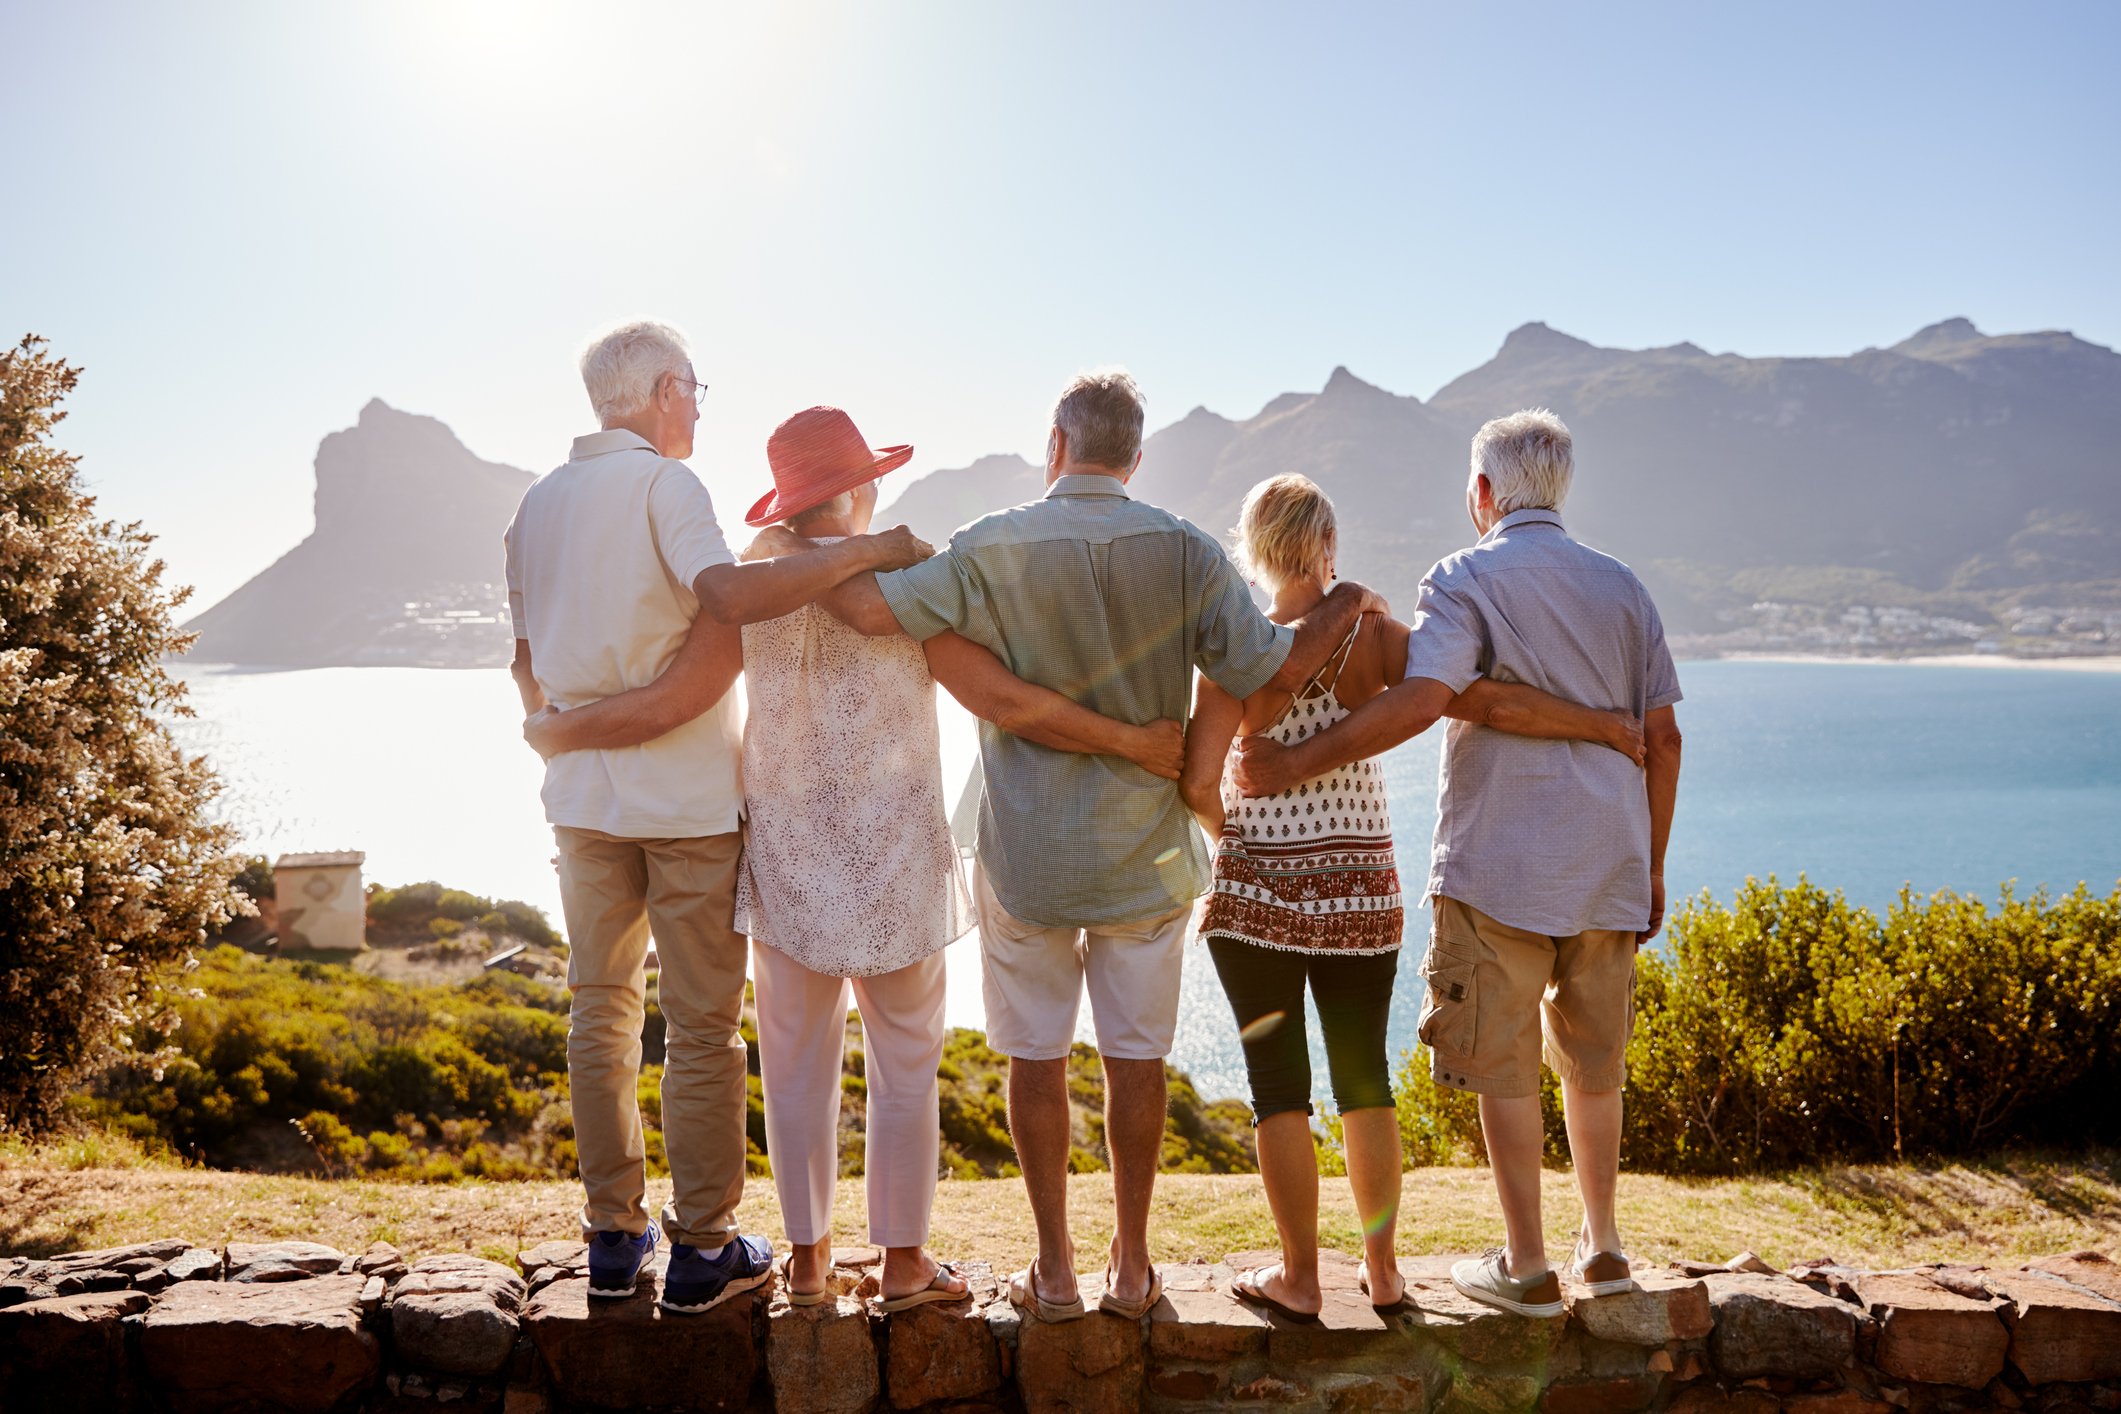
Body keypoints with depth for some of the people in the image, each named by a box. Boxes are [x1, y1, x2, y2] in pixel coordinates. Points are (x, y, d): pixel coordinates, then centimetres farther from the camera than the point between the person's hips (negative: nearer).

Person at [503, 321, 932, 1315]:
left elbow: (527, 660, 16)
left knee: (600, 1011, 15)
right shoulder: (662, 483, -11)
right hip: (685, 796, -6)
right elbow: (728, 597, -29)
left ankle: (613, 1235, 20)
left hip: (583, 796, 7)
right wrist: (864, 551, -23)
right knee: (701, 1025, 2)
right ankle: (703, 1250, 9)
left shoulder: (538, 503, 11)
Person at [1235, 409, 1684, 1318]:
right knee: (1592, 1059, 17)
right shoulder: (1621, 587, 10)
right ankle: (1602, 1246, 27)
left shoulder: (1467, 580, -7)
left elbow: (1420, 700, -23)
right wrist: (1651, 867, 17)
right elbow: (1662, 738, 9)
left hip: (1499, 866, -6)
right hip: (1607, 866, 6)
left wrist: (1291, 765, -18)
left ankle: (1526, 1267, 9)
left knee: (1502, 1065, 4)